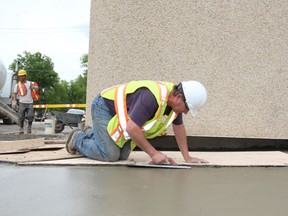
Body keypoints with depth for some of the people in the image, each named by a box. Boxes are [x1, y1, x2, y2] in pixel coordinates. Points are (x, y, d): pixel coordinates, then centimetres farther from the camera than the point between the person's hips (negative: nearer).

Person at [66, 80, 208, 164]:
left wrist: (187, 157, 2)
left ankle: (91, 134, 26)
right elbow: (132, 128, -38)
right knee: (110, 155, -17)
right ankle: (78, 139, 9)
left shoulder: (175, 99, -8)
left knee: (122, 155, 3)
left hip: (120, 113, 8)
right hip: (104, 107, -8)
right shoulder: (151, 97, -37)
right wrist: (153, 153, -30)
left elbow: (179, 127, 5)